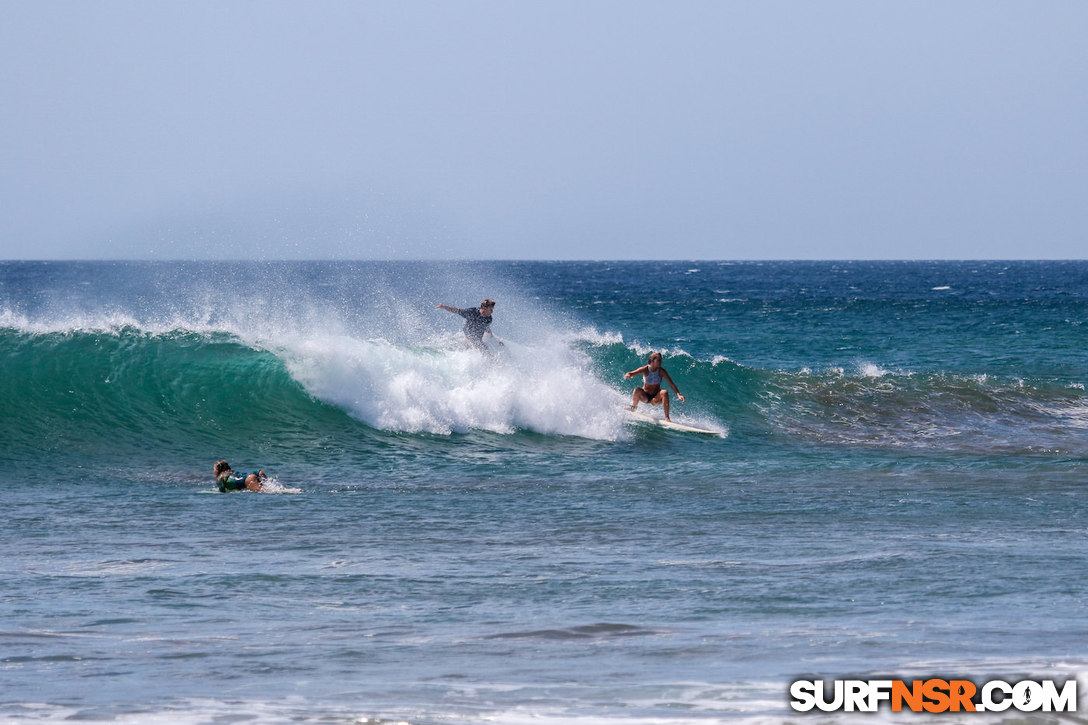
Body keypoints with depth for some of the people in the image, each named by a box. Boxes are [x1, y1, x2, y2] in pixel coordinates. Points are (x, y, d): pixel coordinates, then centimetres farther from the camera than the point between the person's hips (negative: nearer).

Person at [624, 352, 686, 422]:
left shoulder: (661, 371, -12)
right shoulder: (645, 370, -14)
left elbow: (672, 384, -15)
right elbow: (631, 373, -22)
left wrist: (678, 395, -30)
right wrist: (628, 375, -49)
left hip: (655, 398, 0)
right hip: (645, 396, 0)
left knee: (665, 392, -31)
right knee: (637, 390, -32)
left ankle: (667, 417, -28)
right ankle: (634, 407, -3)